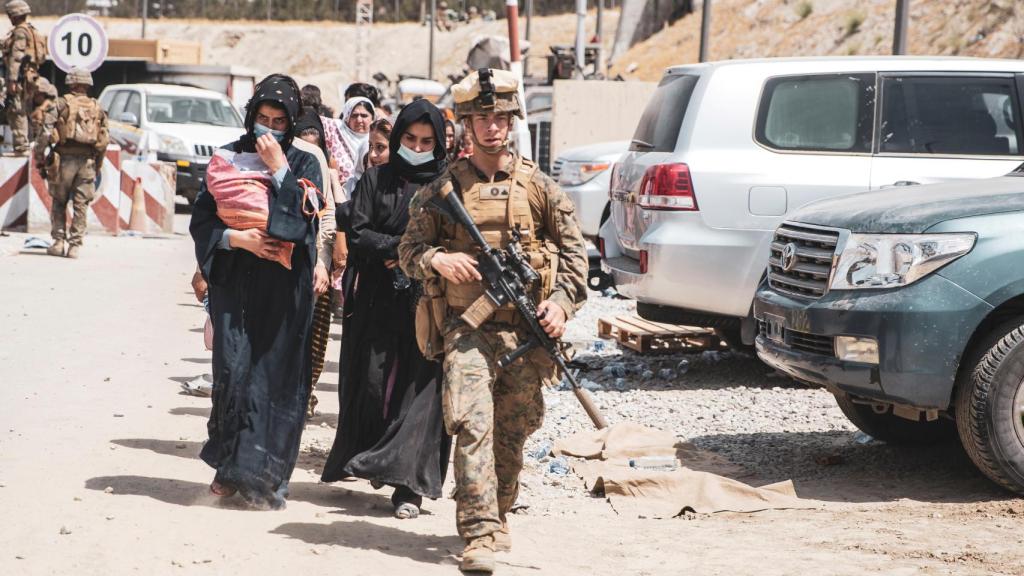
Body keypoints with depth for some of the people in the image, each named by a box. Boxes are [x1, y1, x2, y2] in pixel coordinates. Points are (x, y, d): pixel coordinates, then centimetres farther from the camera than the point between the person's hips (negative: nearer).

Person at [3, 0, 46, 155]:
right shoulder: (33, 31, 19)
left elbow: (16, 57, -19)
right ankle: (22, 146, 17)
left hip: (21, 77, -10)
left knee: (17, 112, -9)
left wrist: (12, 79, -23)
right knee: (22, 113, 14)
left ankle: (21, 147, -12)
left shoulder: (20, 32, -12)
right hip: (30, 76, 10)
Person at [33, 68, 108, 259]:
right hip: (87, 161, 2)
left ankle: (58, 242, 8)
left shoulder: (61, 105, 1)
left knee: (59, 202, 12)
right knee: (81, 205, 5)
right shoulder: (98, 109, 11)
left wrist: (39, 161, 0)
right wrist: (97, 166, 16)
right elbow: (104, 141, 10)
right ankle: (75, 245, 1)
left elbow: (44, 134, -5)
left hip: (64, 159, -2)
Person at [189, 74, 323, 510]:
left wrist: (279, 170, -10)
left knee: (276, 378, -3)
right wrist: (235, 238, -10)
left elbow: (306, 220, -9)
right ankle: (230, 465, 7)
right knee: (233, 371, -7)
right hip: (234, 282, 1)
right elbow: (201, 220, 7)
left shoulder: (304, 164, 7)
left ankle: (264, 476, 2)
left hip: (283, 290, -1)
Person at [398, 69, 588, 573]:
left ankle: (497, 515, 32)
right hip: (467, 327, -2)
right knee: (472, 424, -16)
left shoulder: (539, 187, 7)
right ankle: (480, 535, -19)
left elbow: (574, 253, 11)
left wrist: (561, 302, -3)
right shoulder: (444, 188, 4)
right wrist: (437, 261, -12)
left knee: (513, 432, 10)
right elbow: (409, 249, 9)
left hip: (527, 331, 2)